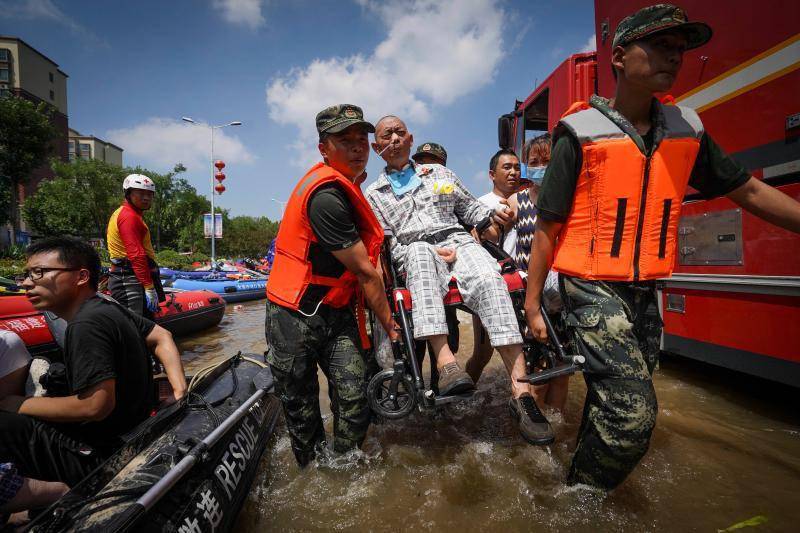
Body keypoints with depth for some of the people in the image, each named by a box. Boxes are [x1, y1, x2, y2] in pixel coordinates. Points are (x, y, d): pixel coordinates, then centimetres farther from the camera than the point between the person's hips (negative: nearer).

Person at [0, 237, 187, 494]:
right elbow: (161, 336, 13)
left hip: (100, 453, -9)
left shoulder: (88, 324, -21)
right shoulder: (108, 307, 4)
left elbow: (95, 406, -24)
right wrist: (179, 390, 6)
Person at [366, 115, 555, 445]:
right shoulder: (374, 195, 17)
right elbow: (386, 244, 5)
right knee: (420, 249, -39)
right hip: (414, 255, -1)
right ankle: (444, 359, -50)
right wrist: (435, 252, -10)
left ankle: (520, 387, -36)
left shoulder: (438, 173, 26)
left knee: (489, 278, -32)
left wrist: (490, 215, 4)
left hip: (458, 241, 2)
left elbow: (468, 206, 28)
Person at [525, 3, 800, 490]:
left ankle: (584, 471, 41)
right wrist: (532, 306, -8)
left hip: (645, 292, 6)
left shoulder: (687, 129, 8)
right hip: (593, 288, -6)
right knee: (633, 414, -14)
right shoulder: (582, 133, -8)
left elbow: (750, 191, 16)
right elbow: (548, 229, -9)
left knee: (612, 409, 16)